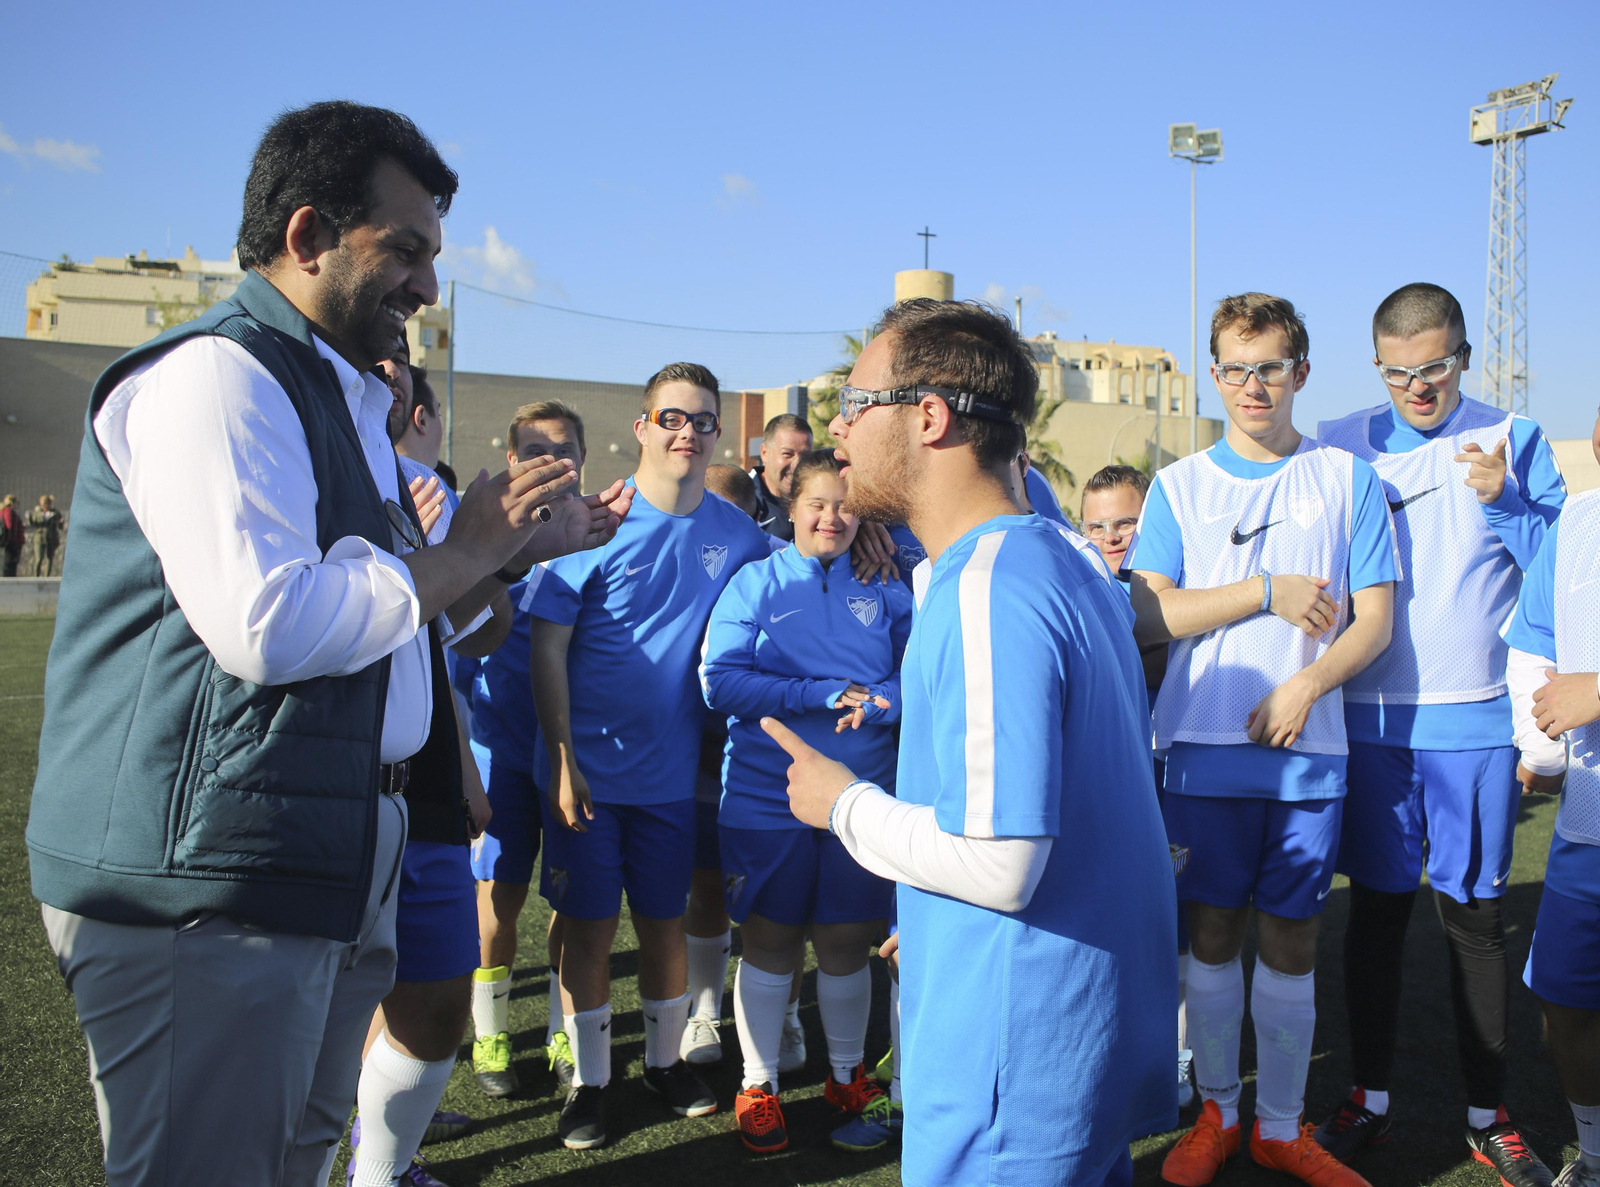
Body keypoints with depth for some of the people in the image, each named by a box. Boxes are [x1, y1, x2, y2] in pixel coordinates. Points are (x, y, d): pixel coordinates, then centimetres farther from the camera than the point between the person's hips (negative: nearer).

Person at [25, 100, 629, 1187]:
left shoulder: (345, 403, 19)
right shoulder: (213, 374, -13)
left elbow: (401, 627, 24)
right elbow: (265, 627, -26)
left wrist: (520, 548, 10)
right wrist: (465, 548, -13)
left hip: (333, 871, 10)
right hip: (205, 885, -10)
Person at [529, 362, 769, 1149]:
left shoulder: (735, 533, 0)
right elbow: (547, 647, -10)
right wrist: (562, 760, -14)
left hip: (672, 769, 3)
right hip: (588, 767, -2)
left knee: (665, 920, 15)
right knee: (588, 925, 7)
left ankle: (666, 1060, 33)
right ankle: (588, 1080, 23)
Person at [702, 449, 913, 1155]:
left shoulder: (886, 591, 7)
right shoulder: (755, 582, 0)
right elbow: (719, 680, -11)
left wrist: (877, 701, -20)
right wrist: (824, 693, -17)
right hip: (767, 797, -2)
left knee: (846, 943, 11)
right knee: (771, 942, 8)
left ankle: (848, 1076, 32)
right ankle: (758, 1086, 25)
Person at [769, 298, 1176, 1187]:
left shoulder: (985, 595, -25)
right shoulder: (1065, 558, 7)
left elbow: (1000, 864, -29)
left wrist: (844, 804, -12)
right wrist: (934, 916, 19)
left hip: (1020, 1054, -9)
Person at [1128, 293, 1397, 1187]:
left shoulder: (1347, 479, 4)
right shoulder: (1179, 486, 5)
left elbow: (1375, 620, 1)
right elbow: (1151, 614, -4)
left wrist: (1306, 684, -15)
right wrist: (1267, 592, -13)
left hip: (1309, 749, 0)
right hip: (1206, 746, 0)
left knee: (1292, 944, 8)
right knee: (1213, 935, 10)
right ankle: (1218, 1113, 27)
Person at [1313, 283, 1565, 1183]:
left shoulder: (1515, 440, 2)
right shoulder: (1338, 447, 4)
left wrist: (1504, 499, -16)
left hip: (1477, 720, -1)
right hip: (1373, 717, 1)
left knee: (1476, 914, 7)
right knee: (1377, 908, 9)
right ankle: (1371, 1098, 23)